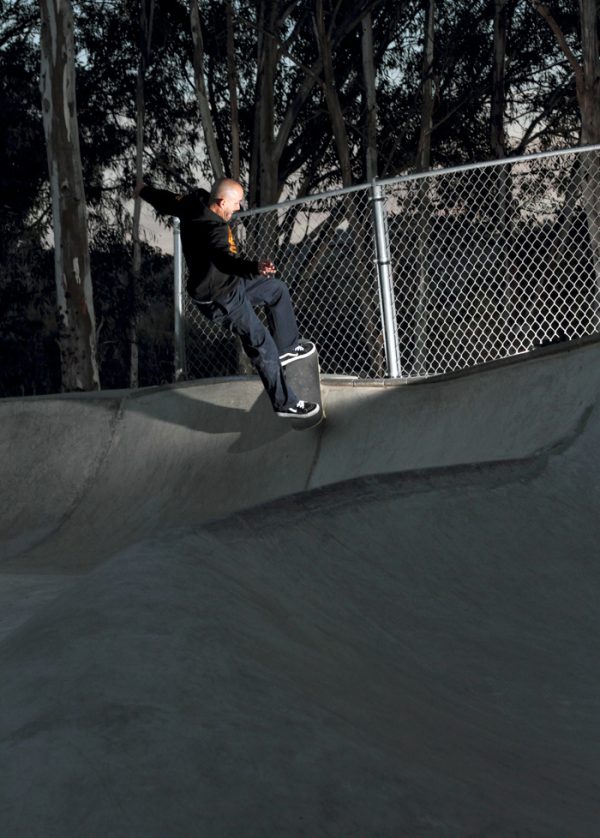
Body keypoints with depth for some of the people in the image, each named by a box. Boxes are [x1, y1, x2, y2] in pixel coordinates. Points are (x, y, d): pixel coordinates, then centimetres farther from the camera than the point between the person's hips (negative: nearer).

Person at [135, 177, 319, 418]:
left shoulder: (194, 202, -8)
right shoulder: (213, 229, -36)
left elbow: (168, 201, 12)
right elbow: (225, 260, -54)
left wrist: (144, 190, 33)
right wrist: (255, 267, -73)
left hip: (229, 282, 10)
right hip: (220, 299, -10)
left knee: (278, 289, 22)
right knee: (262, 345, -4)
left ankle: (286, 347, 35)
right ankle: (285, 403, 8)